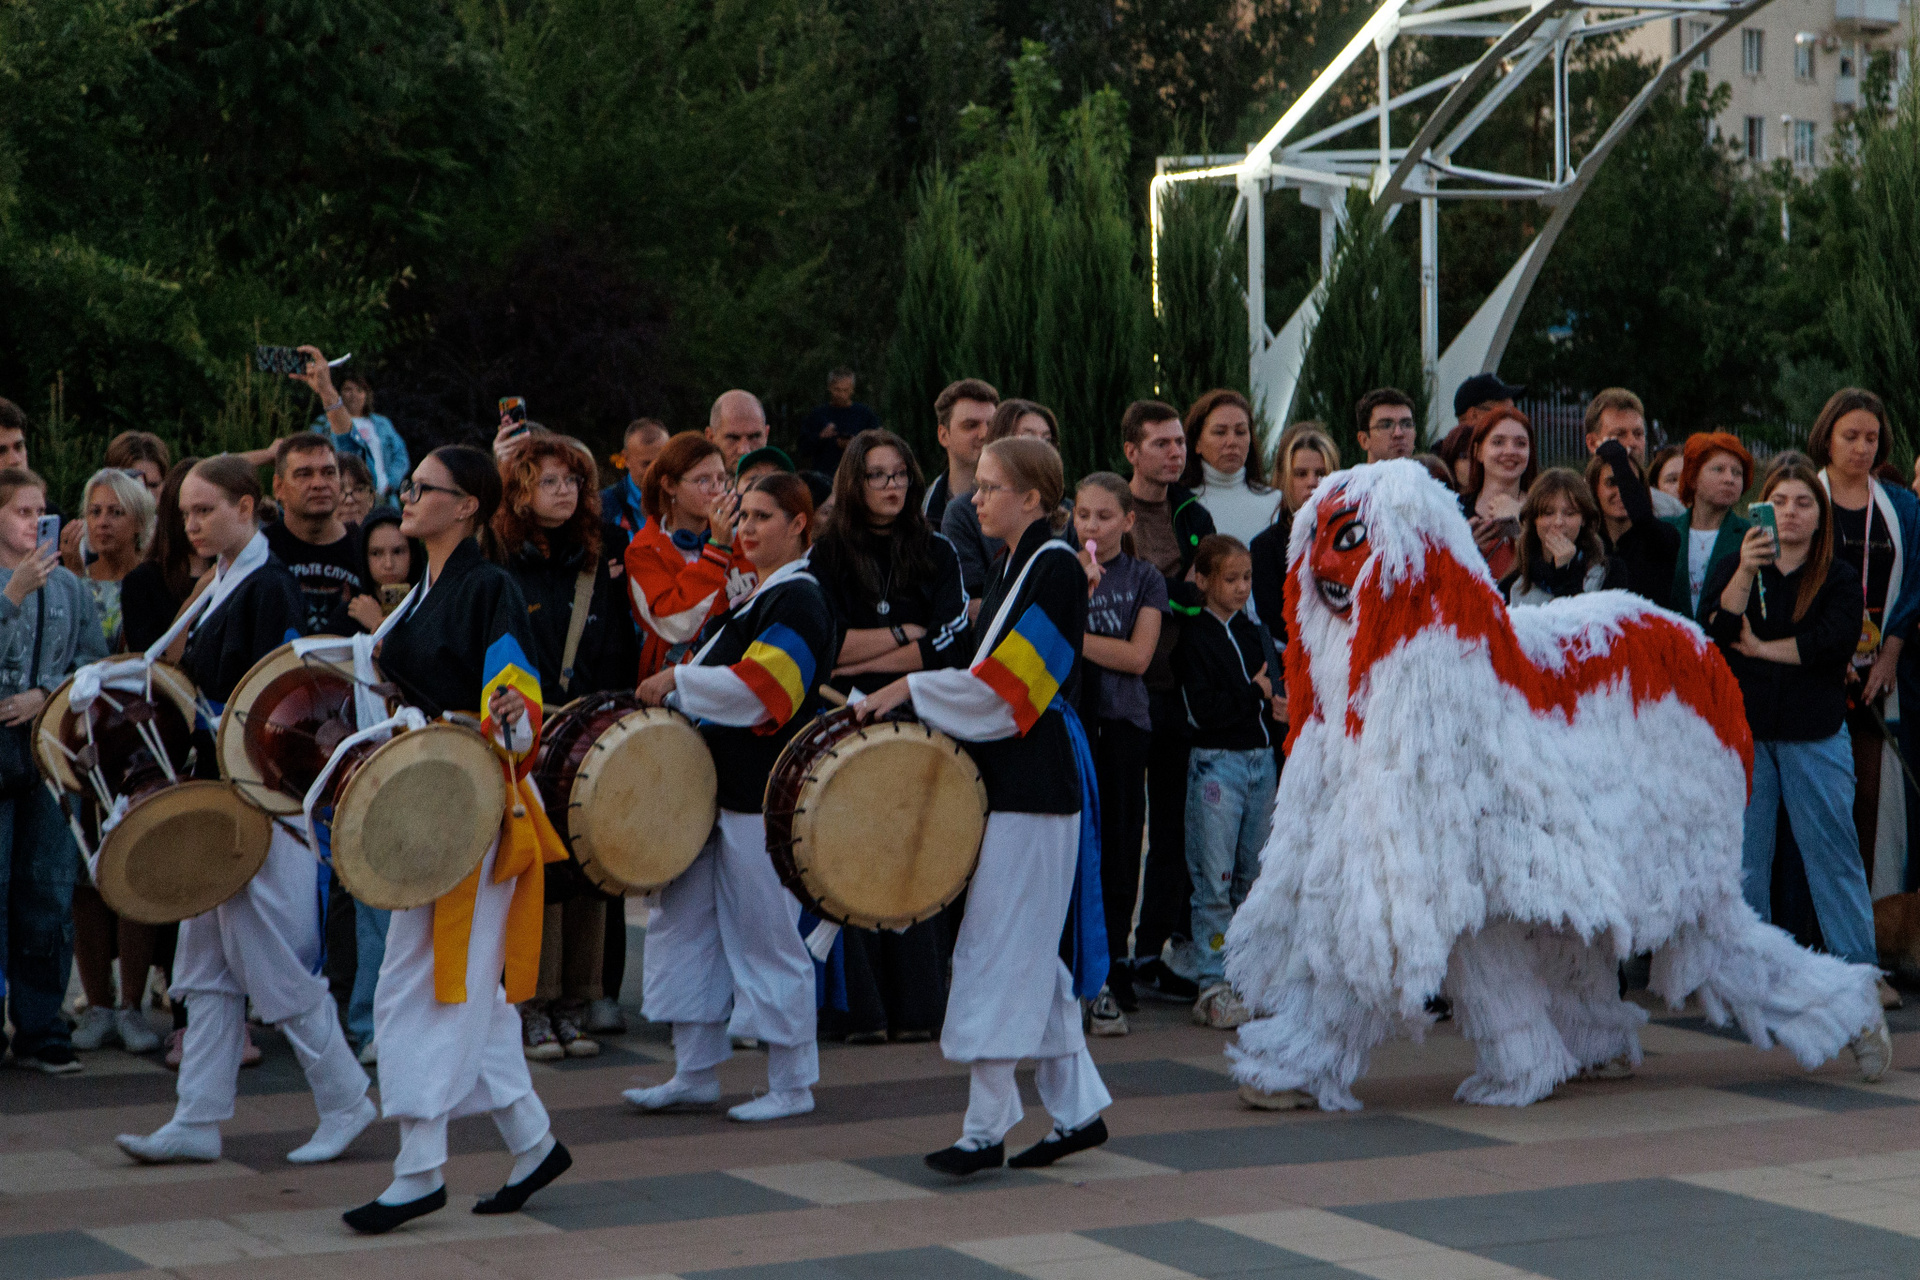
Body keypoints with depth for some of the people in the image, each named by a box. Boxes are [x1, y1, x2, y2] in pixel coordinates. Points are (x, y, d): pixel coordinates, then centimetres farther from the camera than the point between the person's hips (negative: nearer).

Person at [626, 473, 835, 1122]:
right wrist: (674, 693, 6)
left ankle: (792, 1086, 6)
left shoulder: (799, 601, -11)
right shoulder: (750, 600, 17)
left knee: (767, 935, -4)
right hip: (717, 783, 10)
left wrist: (676, 680, -14)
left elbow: (756, 689, -22)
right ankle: (694, 1074, 19)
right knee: (684, 919, 11)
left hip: (764, 796, -10)